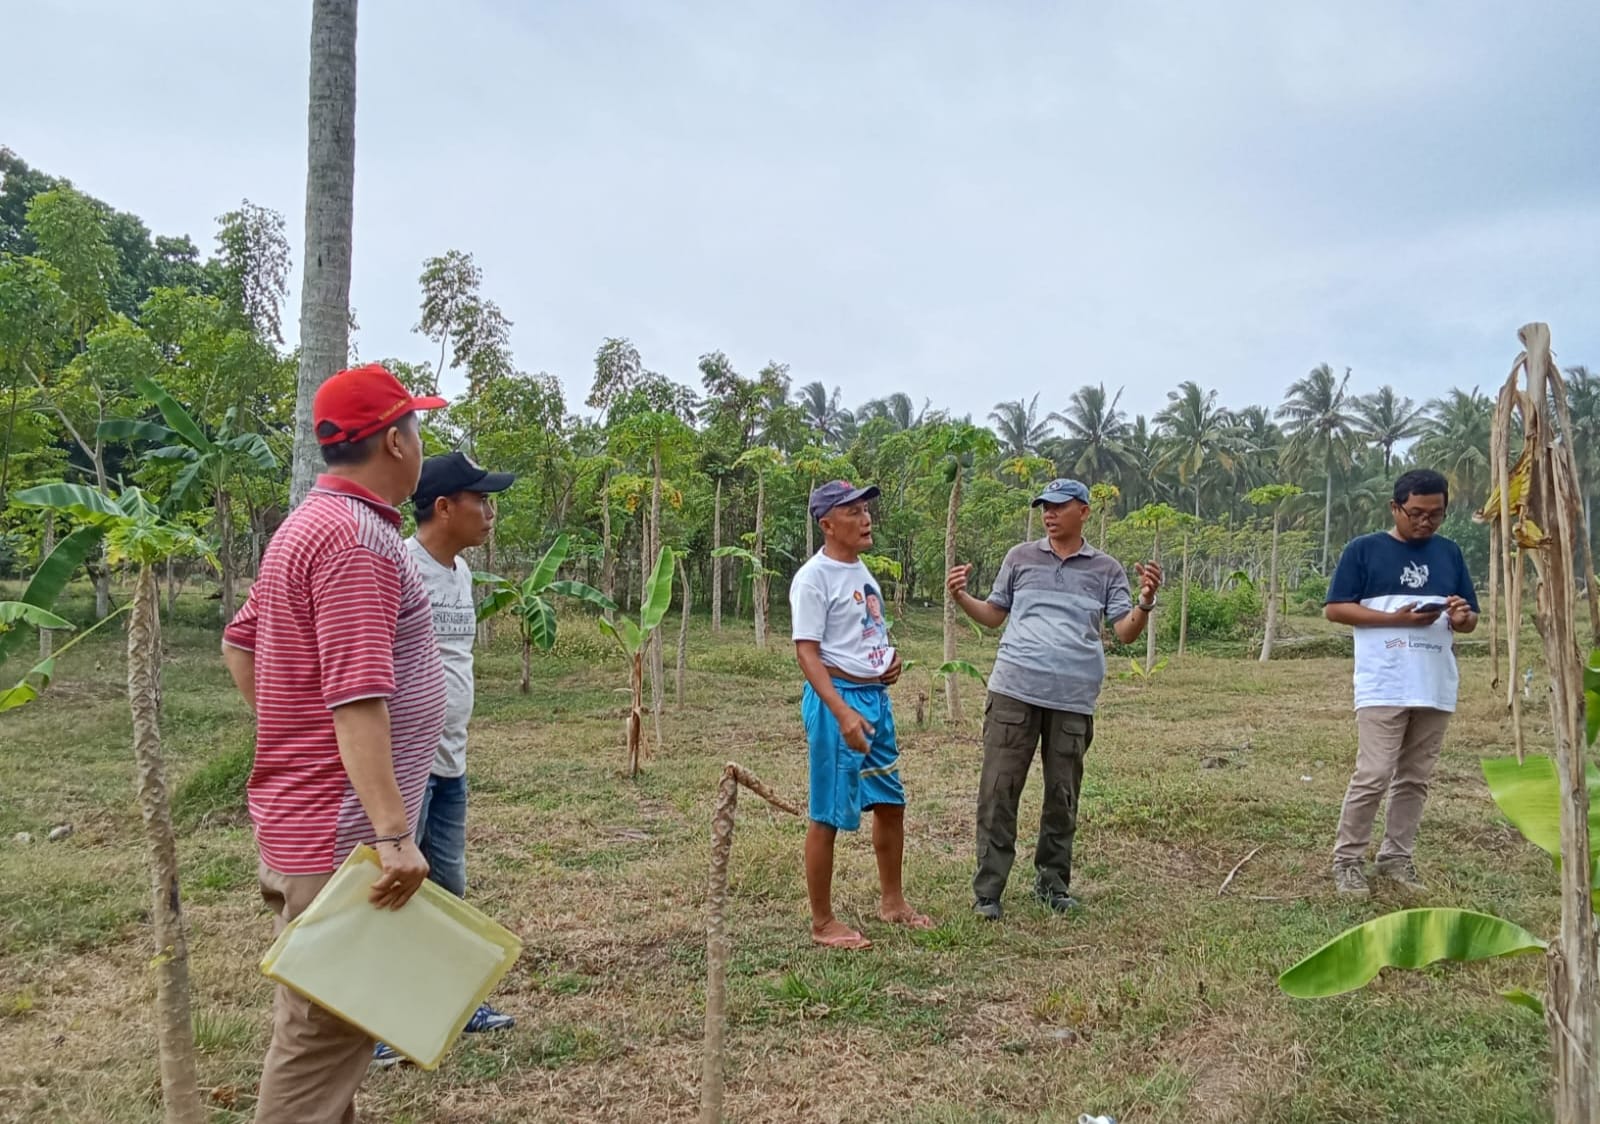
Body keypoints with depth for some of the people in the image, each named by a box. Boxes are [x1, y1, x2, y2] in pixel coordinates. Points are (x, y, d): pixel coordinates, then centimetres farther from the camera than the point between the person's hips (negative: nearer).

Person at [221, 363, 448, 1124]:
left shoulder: (309, 525, 13)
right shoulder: (358, 538, -19)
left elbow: (240, 643, 21)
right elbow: (356, 697, -27)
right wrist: (392, 832, -30)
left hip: (301, 818, 10)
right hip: (343, 835, -10)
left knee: (319, 1025, 21)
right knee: (322, 1037, -1)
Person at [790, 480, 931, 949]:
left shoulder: (860, 569, 12)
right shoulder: (814, 577, -14)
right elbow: (807, 652, -20)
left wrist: (891, 659, 5)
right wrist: (842, 712, -29)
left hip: (876, 696, 9)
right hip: (837, 698, -9)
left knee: (891, 801, 18)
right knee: (828, 814, -1)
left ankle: (892, 901, 35)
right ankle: (822, 922, 11)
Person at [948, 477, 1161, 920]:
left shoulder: (1107, 569, 9)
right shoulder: (1020, 557, 10)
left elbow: (1126, 632, 3)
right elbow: (993, 615, 15)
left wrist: (1146, 602, -15)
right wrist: (960, 597, -2)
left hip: (1073, 699, 1)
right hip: (1014, 690, 0)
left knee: (1063, 796, 9)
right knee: (999, 790, -2)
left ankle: (1053, 883, 24)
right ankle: (987, 889, 5)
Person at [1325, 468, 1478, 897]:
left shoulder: (1449, 553, 13)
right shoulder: (1364, 550, -1)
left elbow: (1470, 619, 16)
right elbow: (1335, 609, -5)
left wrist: (1462, 617, -9)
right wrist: (1396, 618, -16)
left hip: (1436, 689, 5)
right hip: (1383, 688, -5)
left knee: (1415, 778, 10)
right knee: (1373, 776, -8)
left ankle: (1396, 857, 21)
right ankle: (1347, 860, 3)